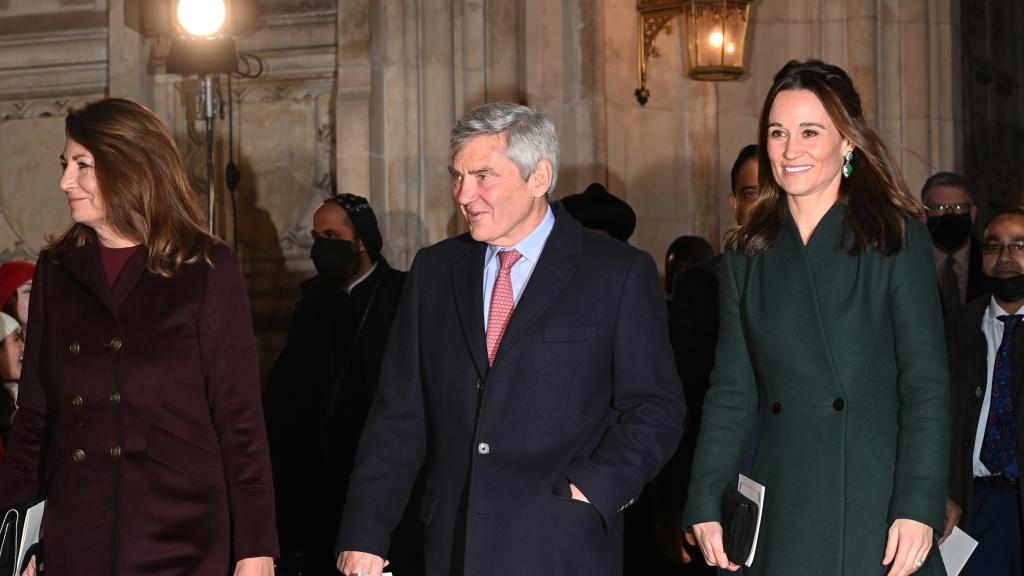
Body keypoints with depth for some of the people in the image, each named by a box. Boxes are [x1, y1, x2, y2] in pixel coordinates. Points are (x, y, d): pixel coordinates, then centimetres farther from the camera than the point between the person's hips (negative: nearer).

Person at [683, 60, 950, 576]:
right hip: (779, 518, 3)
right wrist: (705, 507, 1)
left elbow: (927, 384, -5)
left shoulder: (897, 239, 0)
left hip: (877, 515, -3)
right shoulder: (746, 255, 10)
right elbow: (731, 391, 10)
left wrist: (919, 508, -14)